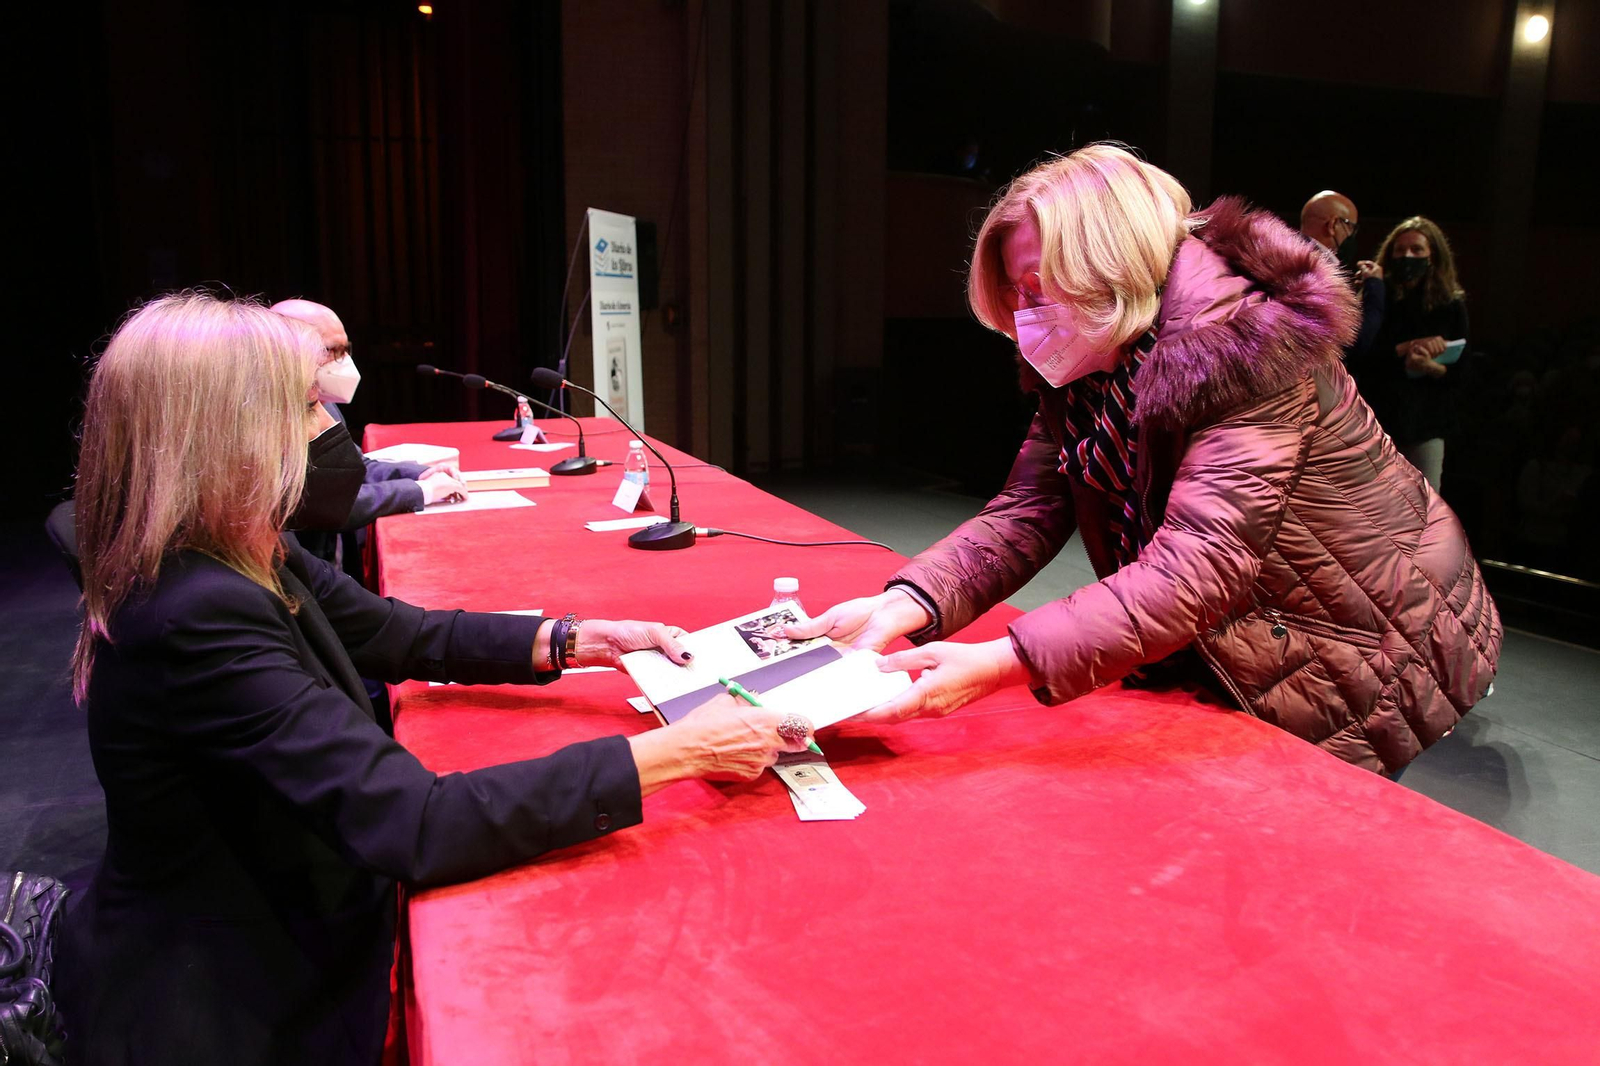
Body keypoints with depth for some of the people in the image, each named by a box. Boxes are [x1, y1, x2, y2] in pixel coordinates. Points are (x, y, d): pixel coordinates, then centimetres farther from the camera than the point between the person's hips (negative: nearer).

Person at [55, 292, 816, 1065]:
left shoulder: (248, 559, -4)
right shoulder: (194, 620, -31)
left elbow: (403, 635, 8)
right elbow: (418, 830, -35)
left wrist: (584, 640, -4)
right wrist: (680, 751, -32)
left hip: (281, 945, 7)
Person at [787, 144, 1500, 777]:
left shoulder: (1245, 351, -29)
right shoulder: (1082, 373, -5)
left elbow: (1196, 570, -39)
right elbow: (1024, 514, -11)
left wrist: (1001, 664, -48)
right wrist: (905, 606, -29)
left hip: (1370, 668, -6)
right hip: (1240, 669, 6)